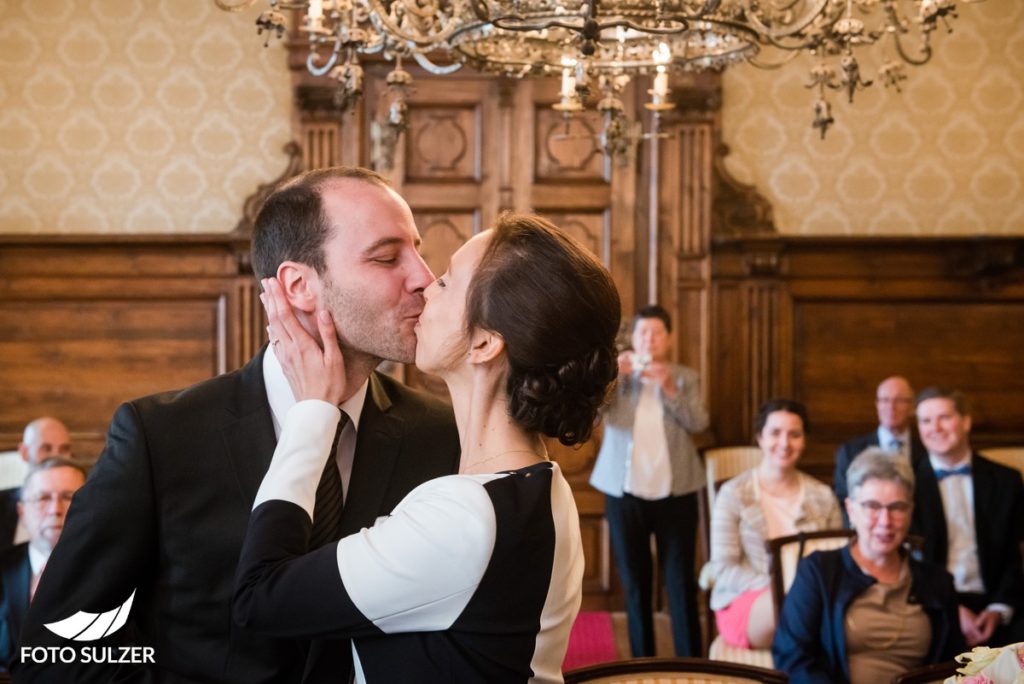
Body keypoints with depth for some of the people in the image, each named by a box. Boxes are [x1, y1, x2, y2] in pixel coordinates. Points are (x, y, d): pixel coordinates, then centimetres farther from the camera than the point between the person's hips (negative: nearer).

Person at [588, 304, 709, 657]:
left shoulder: (686, 377, 7)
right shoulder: (617, 374, 7)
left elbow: (698, 422, -7)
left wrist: (669, 388, -20)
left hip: (674, 494, -1)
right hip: (625, 494, 1)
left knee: (681, 582, -1)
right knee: (635, 583, 8)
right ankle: (642, 661, 17)